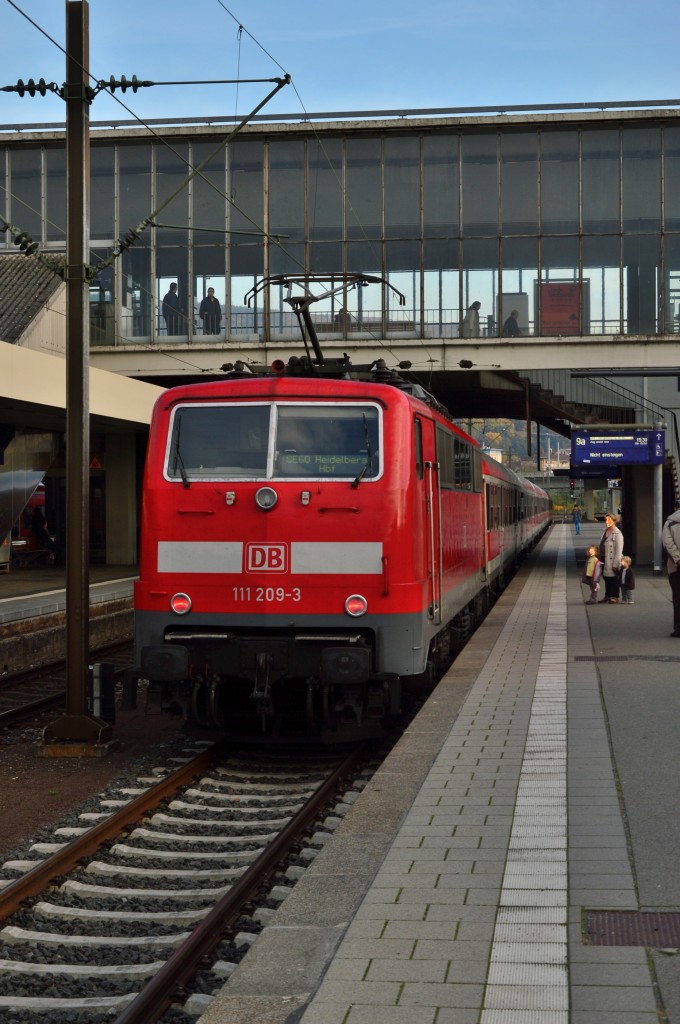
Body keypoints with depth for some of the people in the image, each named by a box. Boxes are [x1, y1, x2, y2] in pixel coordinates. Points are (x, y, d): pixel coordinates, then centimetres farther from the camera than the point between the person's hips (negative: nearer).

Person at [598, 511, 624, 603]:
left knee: (613, 579, 1)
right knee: (606, 579, 15)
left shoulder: (617, 534, -14)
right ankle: (607, 596, 24)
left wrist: (615, 564, -19)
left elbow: (619, 550, -16)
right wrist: (600, 557, 14)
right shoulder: (605, 531, 11)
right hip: (604, 559, 8)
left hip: (612, 560, -8)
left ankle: (615, 597, 9)